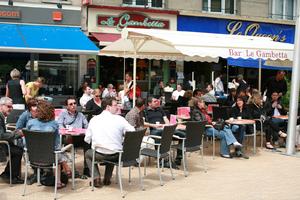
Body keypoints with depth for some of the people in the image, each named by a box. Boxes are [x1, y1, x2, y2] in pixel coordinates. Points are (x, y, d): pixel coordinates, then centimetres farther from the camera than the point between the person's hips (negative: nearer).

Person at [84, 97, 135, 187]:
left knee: (88, 153, 32)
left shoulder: (94, 119, 1)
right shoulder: (119, 119, -4)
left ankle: (96, 177, 14)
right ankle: (107, 178, 30)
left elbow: (87, 139, 5)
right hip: (116, 155, 1)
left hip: (99, 154, -1)